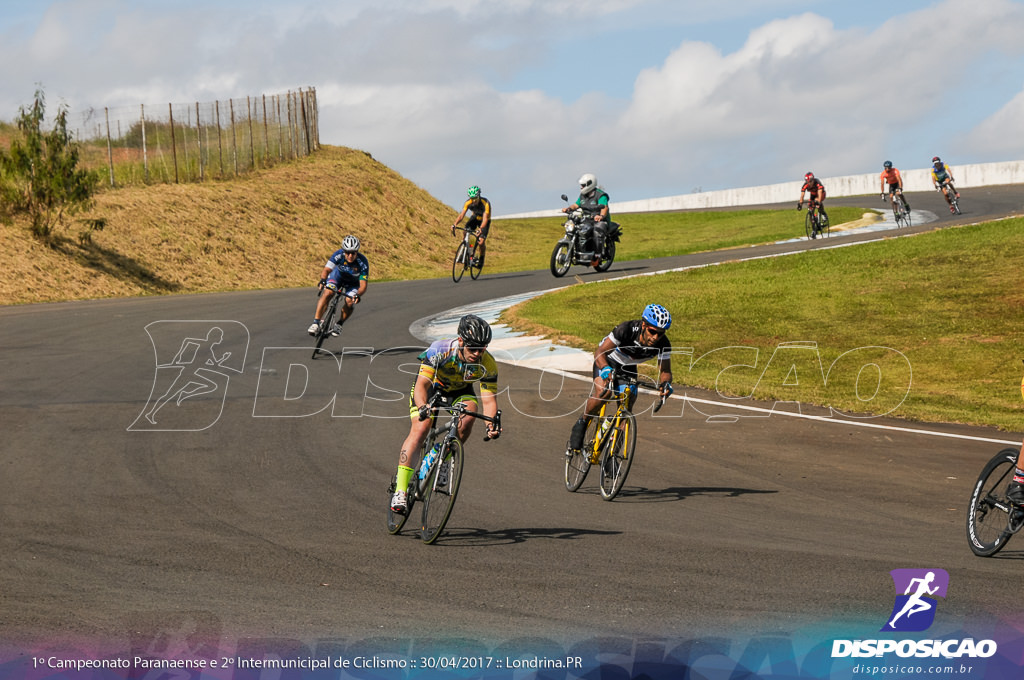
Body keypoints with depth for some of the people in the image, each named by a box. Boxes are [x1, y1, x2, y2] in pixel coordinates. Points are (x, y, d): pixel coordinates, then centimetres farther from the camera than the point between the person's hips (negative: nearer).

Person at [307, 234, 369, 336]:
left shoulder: (362, 262, -34)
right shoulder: (338, 254, -31)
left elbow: (363, 285, -34)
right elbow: (326, 270, -35)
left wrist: (358, 295, -54)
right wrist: (323, 280, -56)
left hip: (353, 283, 0)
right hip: (338, 275, 0)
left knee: (350, 302, -25)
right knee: (327, 293, -25)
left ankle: (339, 324, 0)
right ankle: (315, 323, -24)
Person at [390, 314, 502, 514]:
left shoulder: (488, 365, -27)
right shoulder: (439, 350, -36)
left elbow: (488, 399, -26)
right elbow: (422, 384, -40)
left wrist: (491, 424, -45)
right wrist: (422, 407, -59)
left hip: (460, 391, 2)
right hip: (430, 386, -2)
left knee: (468, 416, -30)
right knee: (419, 430, -22)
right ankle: (400, 491, -23)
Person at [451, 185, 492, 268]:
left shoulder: (485, 203, -36)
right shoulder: (468, 203, -26)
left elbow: (485, 219, -45)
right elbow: (461, 215, -31)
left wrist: (481, 229, -62)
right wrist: (454, 225, -48)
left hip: (484, 221, -3)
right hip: (475, 218, 3)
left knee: (481, 242, -17)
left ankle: (481, 259, 11)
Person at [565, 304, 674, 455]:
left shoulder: (663, 345, -26)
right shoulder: (626, 330, -37)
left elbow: (665, 370, -20)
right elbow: (600, 352, -35)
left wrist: (666, 383, -44)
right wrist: (606, 369, -55)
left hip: (628, 368, 4)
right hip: (607, 361, -4)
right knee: (603, 392, -33)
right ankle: (581, 425, -9)